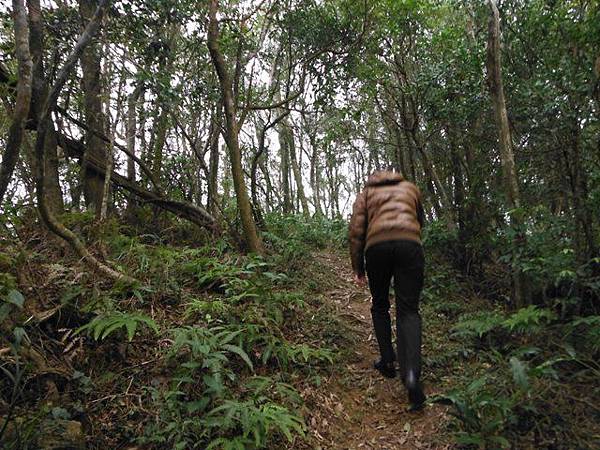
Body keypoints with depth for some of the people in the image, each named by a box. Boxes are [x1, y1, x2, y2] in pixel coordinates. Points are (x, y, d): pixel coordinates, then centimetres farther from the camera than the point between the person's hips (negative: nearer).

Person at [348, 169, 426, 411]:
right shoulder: (410, 187, 28)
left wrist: (358, 268, 13)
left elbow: (355, 229, 10)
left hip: (377, 246, 0)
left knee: (380, 305, 21)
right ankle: (411, 373, -19)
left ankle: (387, 360, 18)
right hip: (409, 244, 0)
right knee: (408, 310, 0)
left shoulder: (366, 193, 23)